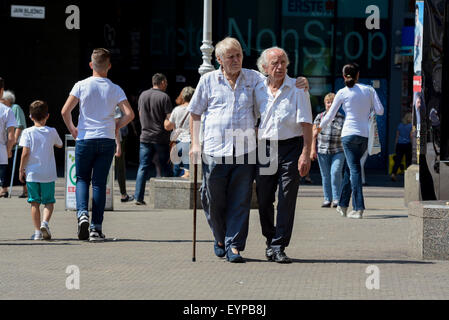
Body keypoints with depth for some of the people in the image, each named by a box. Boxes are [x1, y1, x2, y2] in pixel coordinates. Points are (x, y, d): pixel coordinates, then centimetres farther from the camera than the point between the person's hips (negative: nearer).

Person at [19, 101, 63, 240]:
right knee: (49, 201, 9)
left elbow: (25, 153, -9)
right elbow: (60, 145, 19)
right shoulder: (52, 132, 0)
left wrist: (21, 169, 0)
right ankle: (45, 222, -16)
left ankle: (37, 231, 4)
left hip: (32, 174, 0)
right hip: (48, 174, 1)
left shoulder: (28, 132, -5)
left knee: (35, 203, 6)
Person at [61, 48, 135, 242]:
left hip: (85, 139, -1)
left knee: (82, 179, 12)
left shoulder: (81, 86, -2)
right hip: (107, 140, 1)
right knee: (99, 182, 3)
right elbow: (129, 114, -7)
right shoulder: (115, 90, 1)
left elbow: (65, 111, -8)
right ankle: (96, 228, 0)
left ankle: (82, 213, -13)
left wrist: (72, 129, 9)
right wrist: (116, 127, 10)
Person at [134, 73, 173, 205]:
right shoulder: (164, 97, -10)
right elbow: (169, 118, -12)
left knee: (143, 167, 3)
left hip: (145, 136, 4)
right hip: (161, 138, -4)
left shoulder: (143, 95, 7)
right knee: (165, 168, 8)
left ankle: (138, 197, -5)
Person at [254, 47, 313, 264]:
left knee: (287, 199, -7)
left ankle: (278, 247, -6)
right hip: (265, 148, 3)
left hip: (291, 148, -3)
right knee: (264, 199, 5)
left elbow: (306, 124, -5)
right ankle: (271, 239, 24)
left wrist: (306, 154, -13)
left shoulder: (297, 89, -2)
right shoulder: (258, 90, 8)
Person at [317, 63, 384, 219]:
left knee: (354, 169, -6)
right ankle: (343, 205, 22)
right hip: (365, 135, 4)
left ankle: (358, 209, -15)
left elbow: (330, 116, 4)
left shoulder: (342, 93, -1)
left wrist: (320, 127, 22)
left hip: (349, 134, -4)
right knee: (349, 168, 17)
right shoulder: (369, 89, 6)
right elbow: (380, 111, 4)